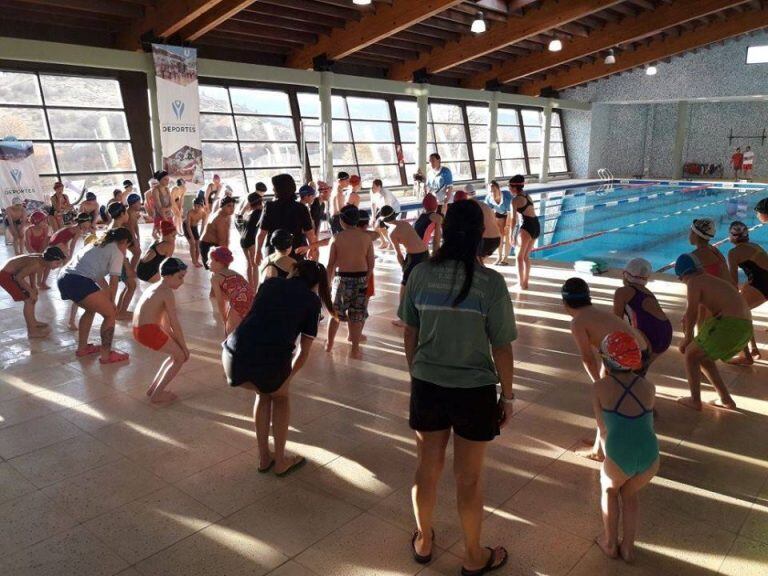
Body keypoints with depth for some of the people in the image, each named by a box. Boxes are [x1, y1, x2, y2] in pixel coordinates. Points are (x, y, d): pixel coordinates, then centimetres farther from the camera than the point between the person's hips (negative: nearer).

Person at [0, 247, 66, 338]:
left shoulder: (43, 261, -5)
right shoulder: (37, 264, -32)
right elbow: (19, 277, -29)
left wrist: (33, 287, 4)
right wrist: (31, 291, -19)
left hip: (14, 273, 9)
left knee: (32, 297, 18)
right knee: (29, 299, -9)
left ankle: (33, 322, 35)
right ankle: (31, 331, -2)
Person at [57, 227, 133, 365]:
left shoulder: (97, 245, 30)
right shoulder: (117, 252, 6)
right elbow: (114, 282, 4)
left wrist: (107, 295, 35)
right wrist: (111, 301, 17)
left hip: (64, 279, 9)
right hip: (80, 283, -9)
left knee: (91, 309, 31)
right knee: (111, 314, 4)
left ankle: (82, 348, 36)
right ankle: (106, 355, 7)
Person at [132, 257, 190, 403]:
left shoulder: (154, 288, 18)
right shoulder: (167, 293, -11)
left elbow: (165, 322, 19)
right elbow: (175, 324, -12)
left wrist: (178, 343, 17)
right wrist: (184, 346, -2)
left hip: (139, 330, 9)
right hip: (149, 330, -9)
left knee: (176, 353, 20)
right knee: (181, 356, 3)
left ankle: (153, 387, 24)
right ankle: (157, 394, 5)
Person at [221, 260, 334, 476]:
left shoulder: (270, 283, 23)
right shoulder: (312, 300, 15)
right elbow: (304, 351, 16)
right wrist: (289, 375, 34)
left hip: (233, 356, 3)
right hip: (270, 362, -3)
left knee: (264, 392, 34)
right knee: (281, 396, 31)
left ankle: (264, 457, 40)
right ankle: (280, 461, 35)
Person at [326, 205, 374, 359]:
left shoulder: (337, 238, -7)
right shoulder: (366, 237, -3)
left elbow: (331, 264, -4)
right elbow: (371, 262, -2)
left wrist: (328, 282, 7)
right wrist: (366, 279, 11)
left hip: (342, 278, 0)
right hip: (361, 278, 1)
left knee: (335, 312, 16)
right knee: (357, 315, 7)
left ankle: (329, 344, 27)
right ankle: (355, 350, 10)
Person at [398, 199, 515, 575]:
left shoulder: (420, 274, -7)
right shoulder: (491, 282, -17)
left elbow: (410, 335, 1)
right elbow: (501, 348, -11)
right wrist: (508, 395, 2)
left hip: (427, 386, 3)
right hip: (474, 391, -3)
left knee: (427, 468, 21)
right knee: (469, 477, 15)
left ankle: (424, 541, 42)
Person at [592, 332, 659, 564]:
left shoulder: (600, 387, 4)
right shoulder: (648, 386, 12)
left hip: (620, 456, -3)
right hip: (650, 457, 3)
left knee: (609, 488, 31)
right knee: (629, 493, 33)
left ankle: (610, 543, 38)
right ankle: (628, 547, 35)